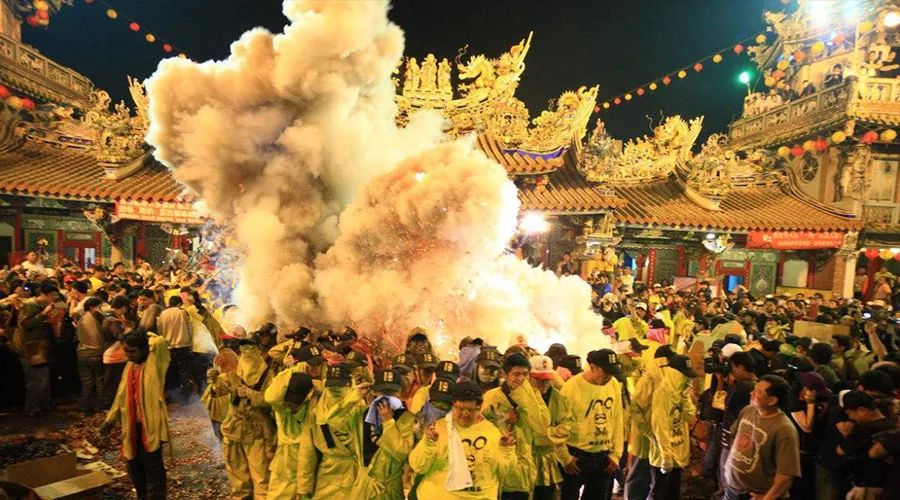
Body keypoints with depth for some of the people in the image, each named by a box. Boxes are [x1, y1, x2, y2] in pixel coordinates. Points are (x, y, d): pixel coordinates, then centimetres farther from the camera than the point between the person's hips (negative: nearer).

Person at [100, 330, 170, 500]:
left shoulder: (155, 364, -12)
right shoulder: (129, 366, 9)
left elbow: (160, 343, -32)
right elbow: (121, 395, 19)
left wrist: (147, 336, -13)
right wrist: (110, 419, 18)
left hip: (150, 425, -7)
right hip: (132, 425, 7)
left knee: (152, 468, -1)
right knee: (134, 467, 19)